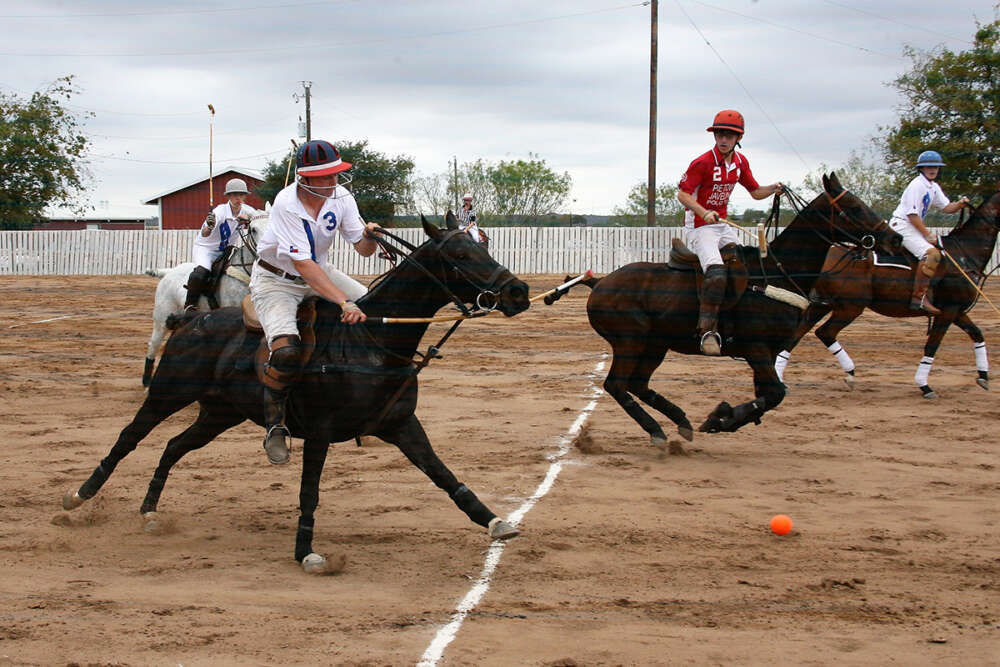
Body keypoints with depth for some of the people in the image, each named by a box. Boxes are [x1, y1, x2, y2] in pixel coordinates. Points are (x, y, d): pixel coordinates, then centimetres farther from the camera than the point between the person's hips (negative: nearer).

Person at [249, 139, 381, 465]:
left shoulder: (340, 196, -12)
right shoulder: (287, 204, -29)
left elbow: (363, 249, -6)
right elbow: (304, 265, -35)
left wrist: (370, 236, -31)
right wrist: (344, 302, -43)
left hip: (320, 273, 6)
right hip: (276, 279, -6)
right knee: (286, 350, -28)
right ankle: (274, 426, -7)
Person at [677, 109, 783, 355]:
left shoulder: (740, 162, 7)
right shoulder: (703, 163, -14)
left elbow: (756, 192, 16)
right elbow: (682, 193, -14)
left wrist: (774, 188, -4)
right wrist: (703, 212, -30)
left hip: (723, 226, 8)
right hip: (699, 227, -8)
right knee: (716, 274, -28)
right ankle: (707, 331, -24)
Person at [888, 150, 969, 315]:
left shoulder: (934, 187, 15)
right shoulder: (917, 185, -15)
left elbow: (947, 207, 15)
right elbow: (912, 214, -19)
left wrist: (960, 204, -7)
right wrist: (928, 235, -18)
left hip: (914, 227, 11)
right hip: (902, 226, -11)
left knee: (941, 250, 13)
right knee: (931, 253, -27)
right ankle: (918, 296, -29)